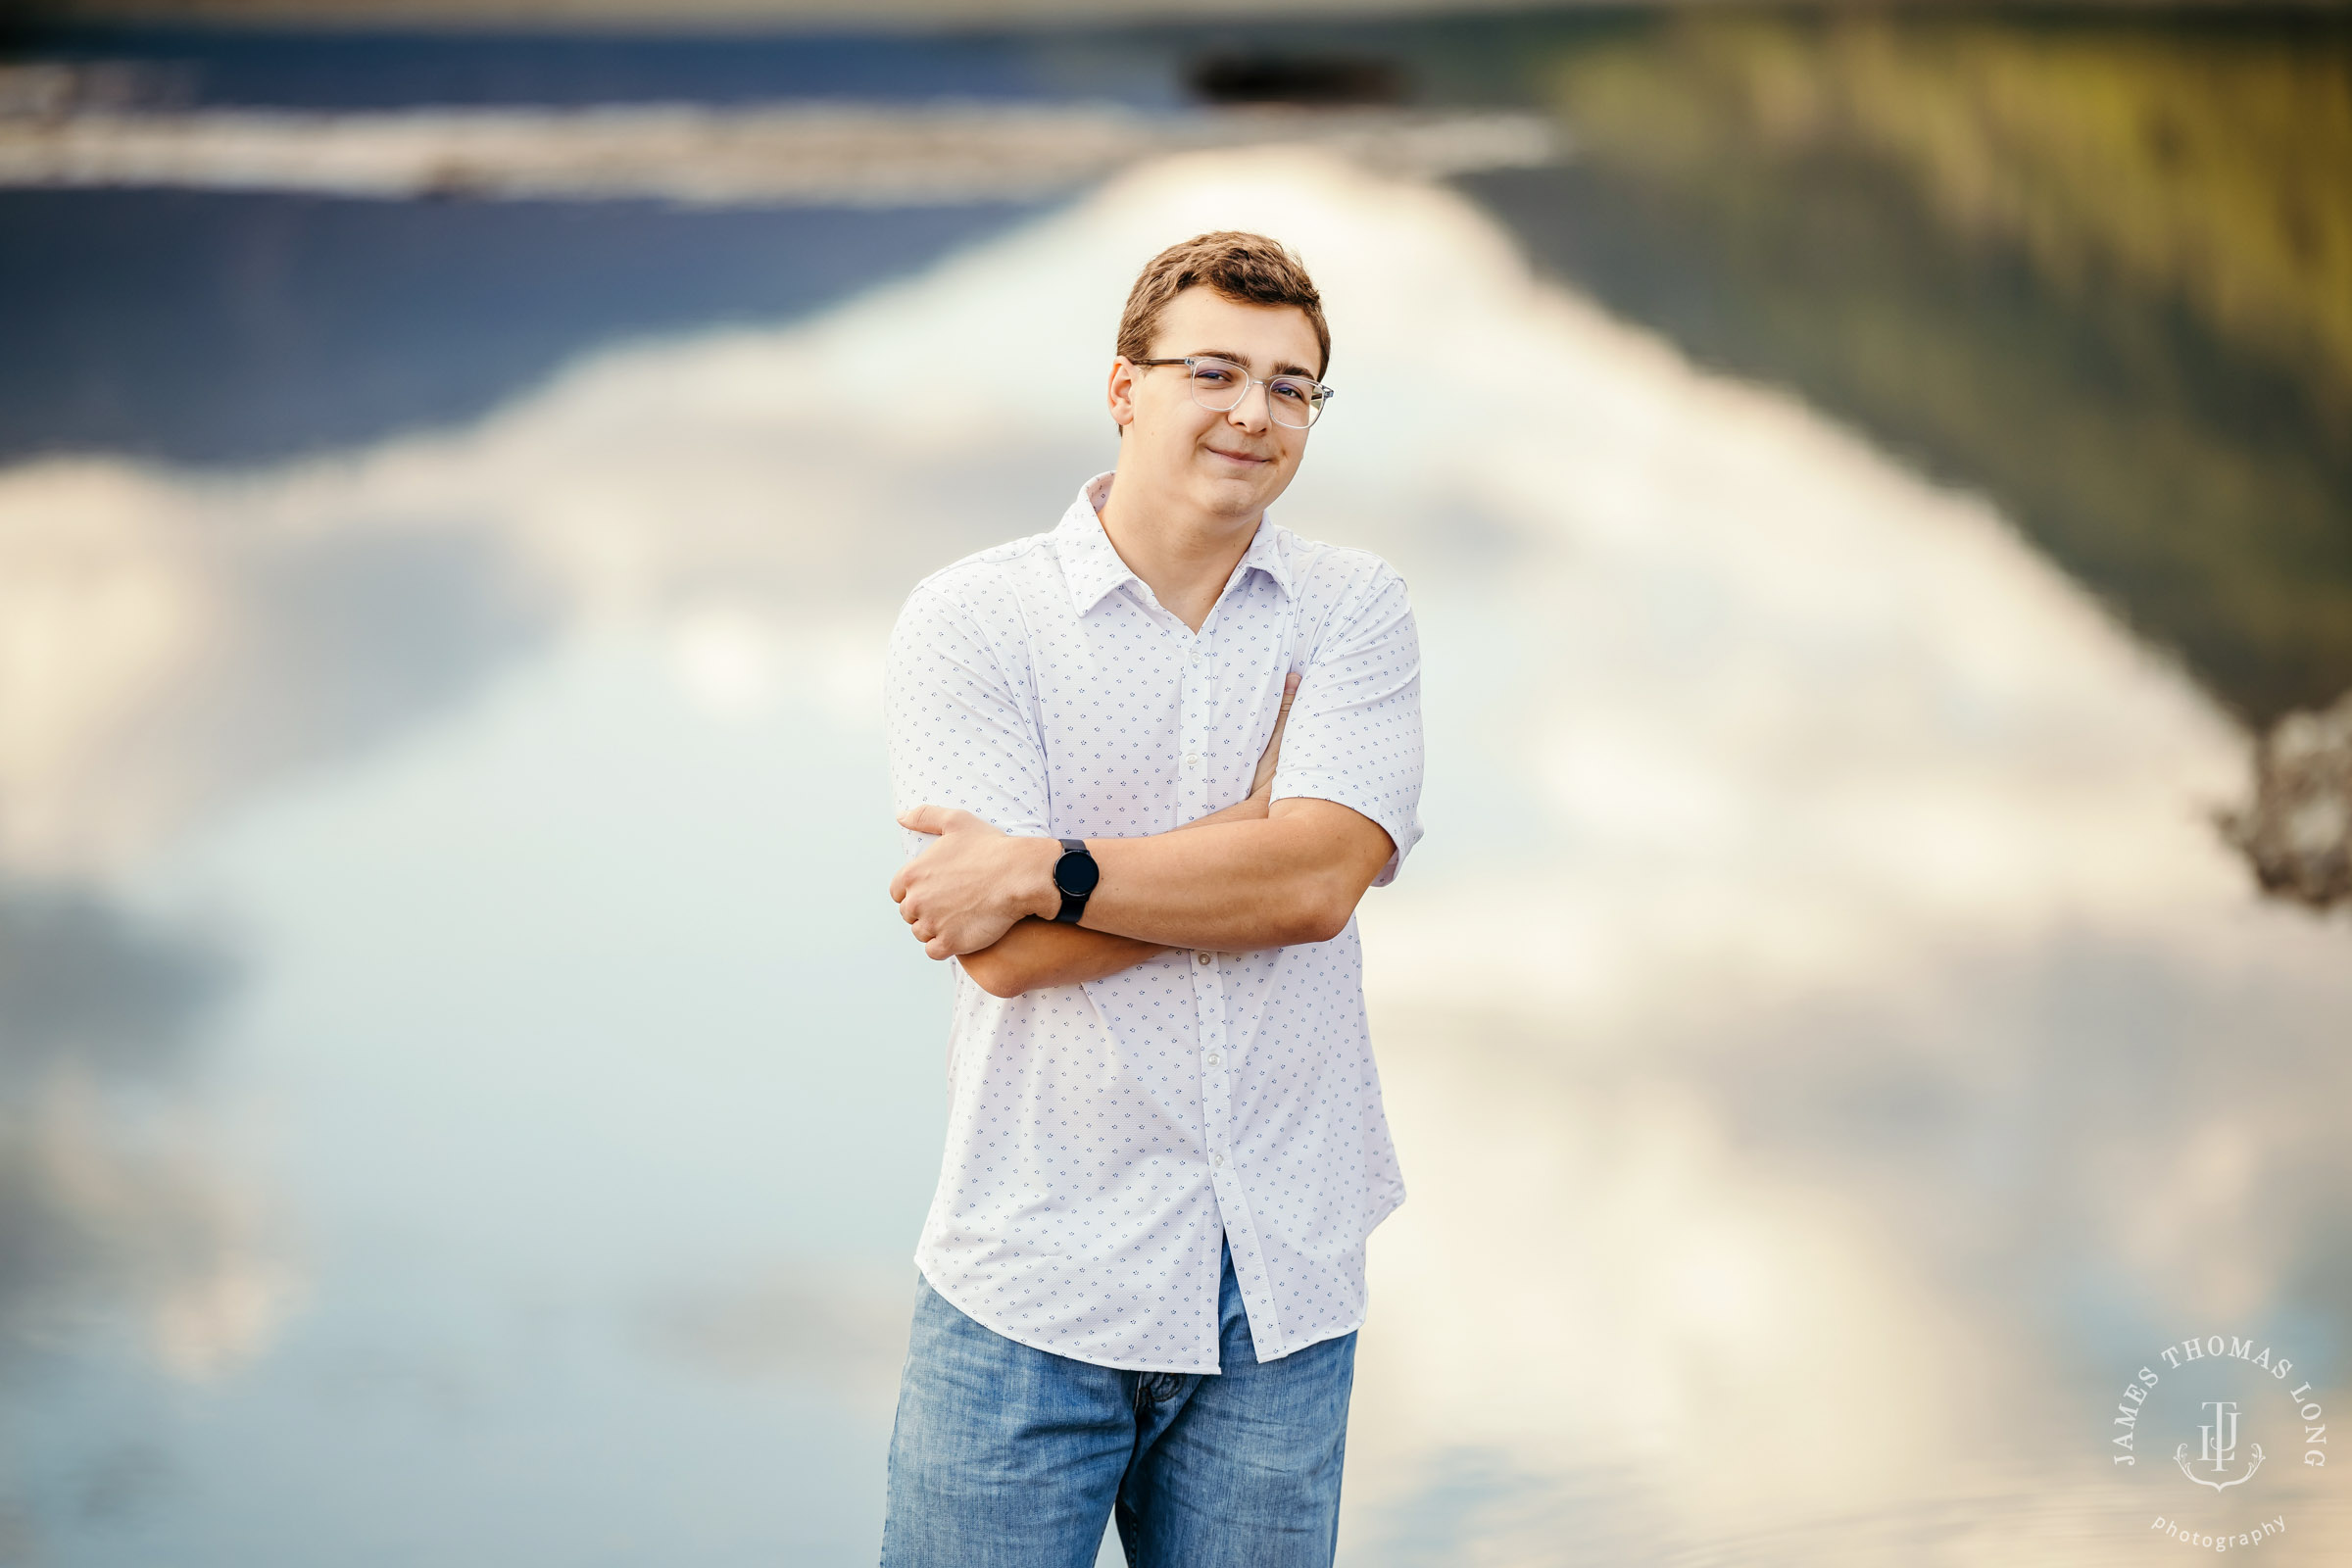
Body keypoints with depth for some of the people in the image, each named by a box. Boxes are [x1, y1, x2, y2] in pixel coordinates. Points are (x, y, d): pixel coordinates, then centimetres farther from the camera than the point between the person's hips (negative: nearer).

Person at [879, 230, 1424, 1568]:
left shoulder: (1356, 613, 4)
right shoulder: (970, 620, -2)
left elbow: (1319, 880, -12)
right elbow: (1004, 955, -13)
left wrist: (1047, 870, -15)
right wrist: (1261, 832, -10)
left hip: (1282, 1292, 2)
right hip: (1032, 1286, -2)